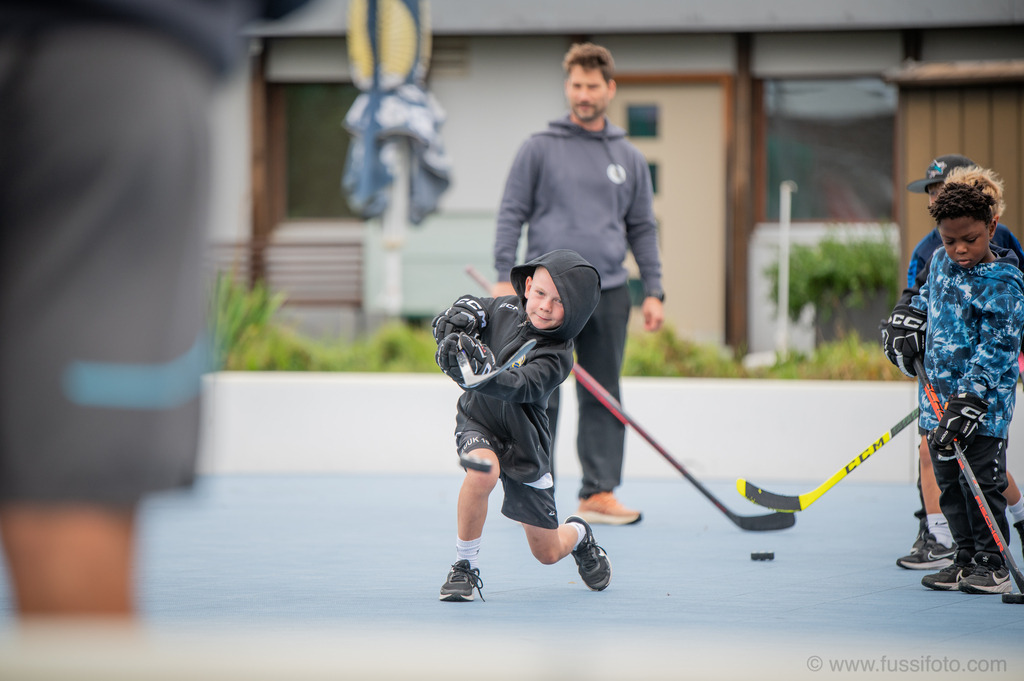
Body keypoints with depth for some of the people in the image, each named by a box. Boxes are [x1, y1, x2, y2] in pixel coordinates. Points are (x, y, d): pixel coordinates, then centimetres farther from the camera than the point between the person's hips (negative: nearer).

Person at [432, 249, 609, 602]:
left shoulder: (556, 357, -25)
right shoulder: (505, 309, -12)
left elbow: (520, 387, -42)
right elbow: (475, 307, 9)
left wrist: (481, 374, -61)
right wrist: (462, 312, -16)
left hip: (524, 442, -2)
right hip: (479, 420, 2)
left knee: (548, 552, 6)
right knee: (483, 469, -37)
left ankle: (578, 534, 46)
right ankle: (464, 566, -18)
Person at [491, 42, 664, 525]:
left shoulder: (629, 158, 13)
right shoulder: (539, 149, 3)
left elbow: (642, 228, 15)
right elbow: (511, 214, 2)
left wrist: (653, 291, 8)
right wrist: (504, 278, -7)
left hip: (608, 294, 3)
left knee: (603, 398, 4)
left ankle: (599, 494, 8)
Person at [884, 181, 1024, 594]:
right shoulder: (940, 262, 7)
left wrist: (969, 402, -24)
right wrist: (907, 324, 11)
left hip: (984, 400, -7)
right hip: (938, 395, 7)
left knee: (981, 481, -6)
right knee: (948, 483, 10)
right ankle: (965, 560, 18)